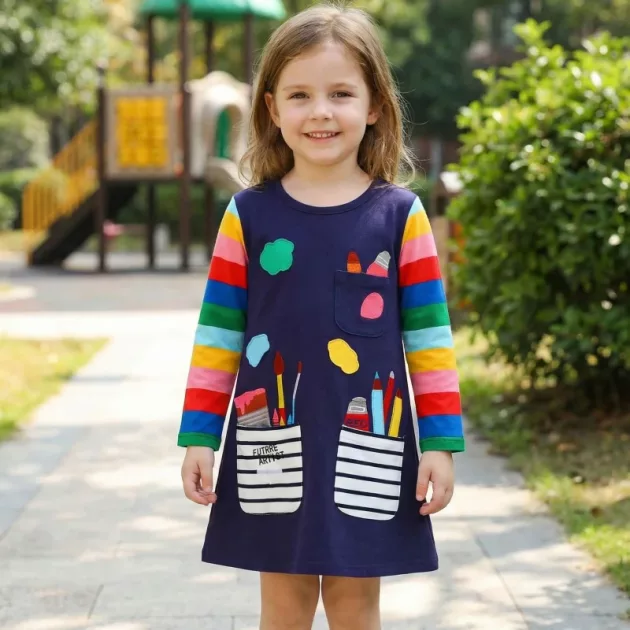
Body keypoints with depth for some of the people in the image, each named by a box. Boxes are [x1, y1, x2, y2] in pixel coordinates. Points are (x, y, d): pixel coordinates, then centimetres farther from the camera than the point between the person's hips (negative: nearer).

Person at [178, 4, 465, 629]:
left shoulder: (401, 215, -1)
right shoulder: (248, 214, 0)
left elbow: (429, 337, 0)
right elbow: (218, 334, 3)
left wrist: (441, 442, -4)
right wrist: (199, 436, 0)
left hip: (367, 444, 0)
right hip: (273, 441, 1)